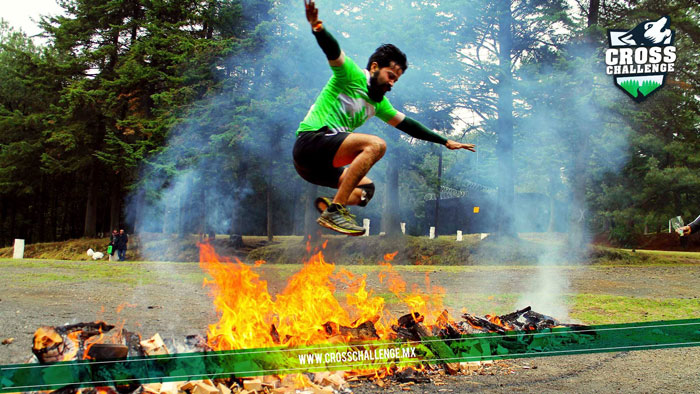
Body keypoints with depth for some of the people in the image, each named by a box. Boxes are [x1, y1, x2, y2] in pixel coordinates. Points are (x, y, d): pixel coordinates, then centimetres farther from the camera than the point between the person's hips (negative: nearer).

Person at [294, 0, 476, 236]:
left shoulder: (379, 103, 20)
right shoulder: (351, 75, -3)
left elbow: (406, 124, 25)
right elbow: (332, 50, -21)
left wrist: (445, 142, 25)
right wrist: (317, 28, -43)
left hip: (320, 165, 9)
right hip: (310, 140, -9)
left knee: (366, 189, 17)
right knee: (375, 144, -25)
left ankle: (329, 204, -11)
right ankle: (333, 211, -31)